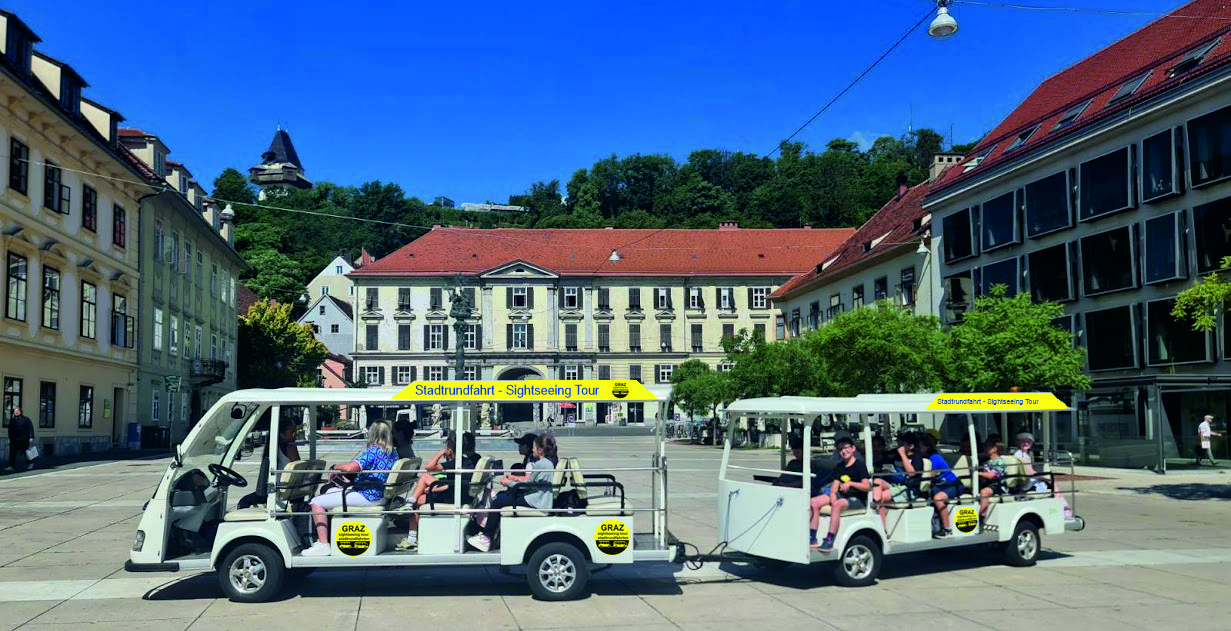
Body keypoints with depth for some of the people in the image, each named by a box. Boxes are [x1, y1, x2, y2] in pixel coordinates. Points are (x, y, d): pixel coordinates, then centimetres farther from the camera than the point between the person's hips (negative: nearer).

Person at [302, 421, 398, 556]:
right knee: (329, 491, 28)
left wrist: (335, 467, -10)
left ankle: (323, 545, -9)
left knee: (317, 502, -4)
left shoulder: (373, 451, -20)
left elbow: (350, 468, -31)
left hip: (365, 496, -10)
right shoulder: (393, 454, 7)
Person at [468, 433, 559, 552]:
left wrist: (508, 483, 0)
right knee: (500, 495, 15)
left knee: (497, 502, -7)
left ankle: (486, 538, 1)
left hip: (534, 501, -11)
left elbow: (527, 484, -14)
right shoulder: (552, 461, 9)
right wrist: (514, 478, 16)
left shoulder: (541, 464, -20)